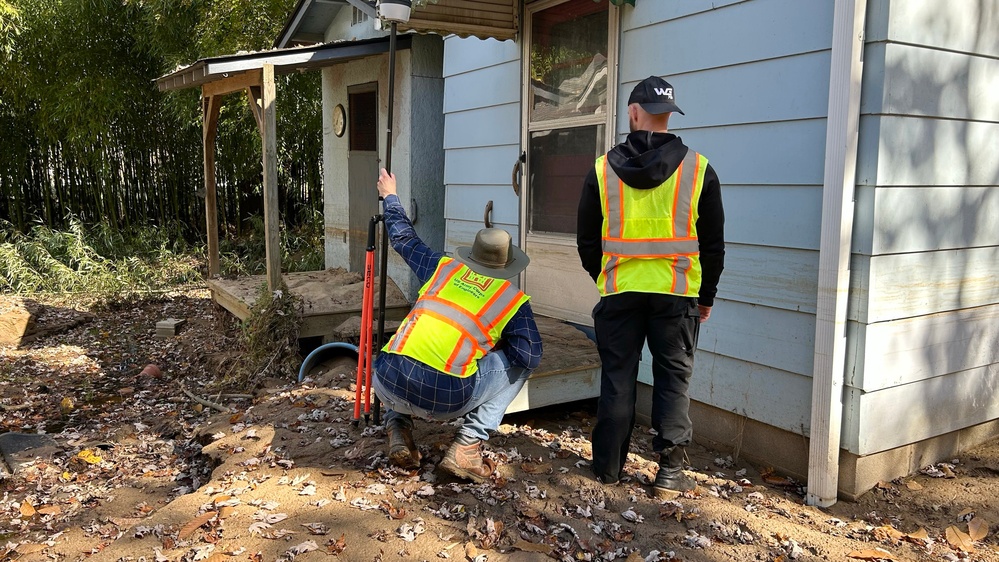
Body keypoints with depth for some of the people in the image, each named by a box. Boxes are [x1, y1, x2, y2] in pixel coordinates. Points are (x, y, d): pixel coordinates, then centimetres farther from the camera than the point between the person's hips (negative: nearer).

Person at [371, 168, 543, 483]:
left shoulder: (443, 267, 16)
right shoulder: (514, 301, 6)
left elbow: (404, 239, 30)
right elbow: (529, 357, -1)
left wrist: (390, 197, 47)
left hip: (388, 387, 5)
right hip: (444, 400, -4)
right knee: (518, 363, 16)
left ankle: (397, 426, 18)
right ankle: (468, 445, 7)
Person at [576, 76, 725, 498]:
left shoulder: (602, 170, 0)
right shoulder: (698, 169, -1)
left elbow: (587, 241, 7)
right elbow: (713, 243, 4)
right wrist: (707, 295, 15)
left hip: (619, 292, 1)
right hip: (677, 294, 0)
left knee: (617, 379, 10)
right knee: (673, 380, 8)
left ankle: (608, 467, 19)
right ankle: (670, 472, 11)